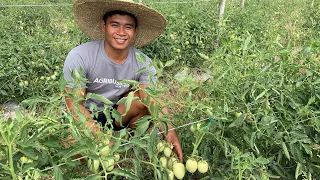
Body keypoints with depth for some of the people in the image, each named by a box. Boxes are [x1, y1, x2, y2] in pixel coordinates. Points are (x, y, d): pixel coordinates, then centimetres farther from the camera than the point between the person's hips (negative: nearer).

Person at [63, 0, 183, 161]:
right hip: (83, 118, -2)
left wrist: (169, 131, -41)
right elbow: (74, 105, -23)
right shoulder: (79, 57, -24)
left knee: (144, 97, -25)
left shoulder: (142, 62, -15)